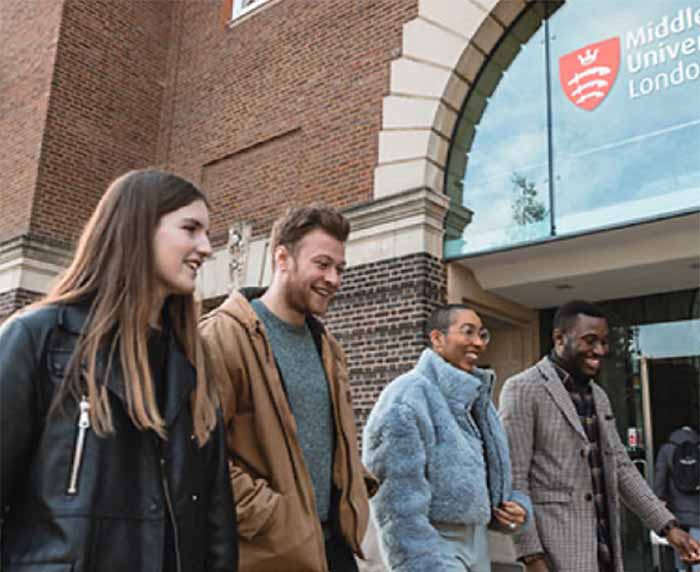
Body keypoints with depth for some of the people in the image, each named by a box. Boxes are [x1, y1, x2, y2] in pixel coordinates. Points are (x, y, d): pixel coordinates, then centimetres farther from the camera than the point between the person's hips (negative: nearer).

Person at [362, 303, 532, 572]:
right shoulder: (406, 400, -16)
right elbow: (399, 508, -20)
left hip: (478, 544, 8)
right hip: (431, 545, -8)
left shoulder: (476, 397, 11)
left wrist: (517, 504, 3)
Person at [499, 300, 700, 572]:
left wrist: (667, 525, 10)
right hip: (558, 549, -7)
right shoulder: (522, 389, -10)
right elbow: (513, 477, -14)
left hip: (605, 546, 7)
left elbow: (620, 467, 17)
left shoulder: (598, 396, 15)